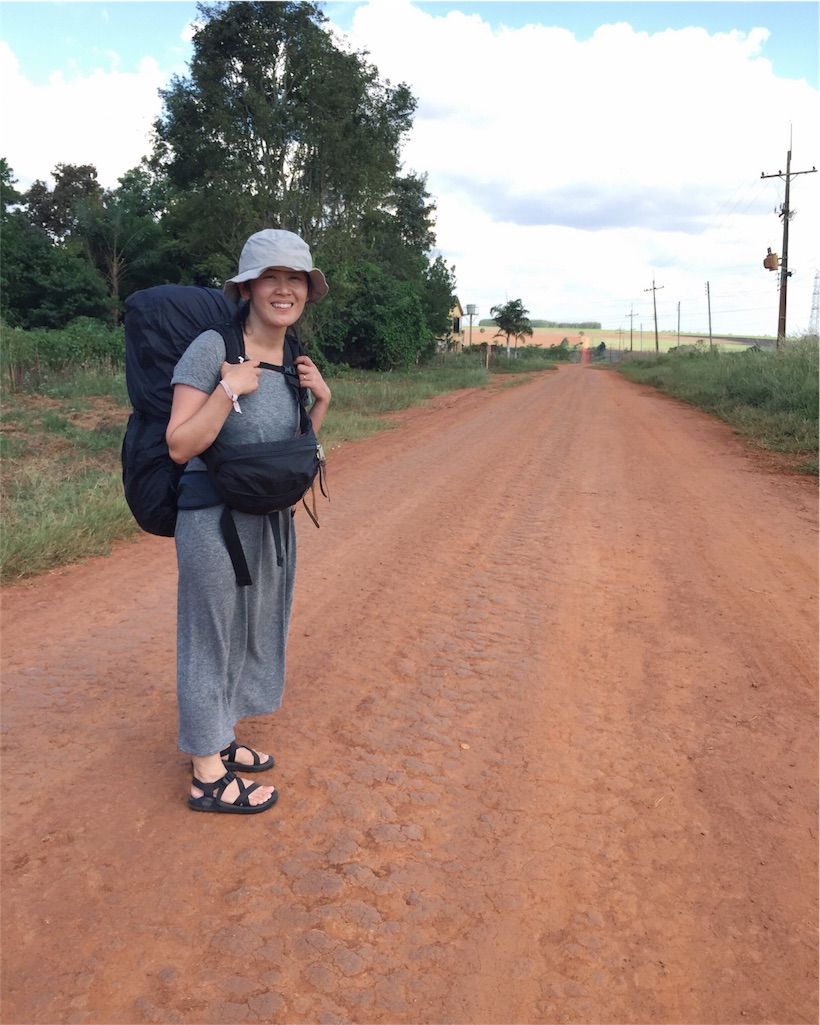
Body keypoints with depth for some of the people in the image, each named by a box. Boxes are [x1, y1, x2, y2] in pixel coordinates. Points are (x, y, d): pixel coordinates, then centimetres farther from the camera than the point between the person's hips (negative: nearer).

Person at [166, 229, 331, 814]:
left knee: (253, 632, 19)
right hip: (216, 522, -8)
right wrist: (230, 389, -25)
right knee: (213, 640, 4)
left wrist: (322, 399, -1)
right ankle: (207, 777, 21)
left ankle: (224, 740, 40)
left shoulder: (293, 360, 6)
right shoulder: (212, 347, -16)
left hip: (273, 520, 8)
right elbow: (180, 446, -19)